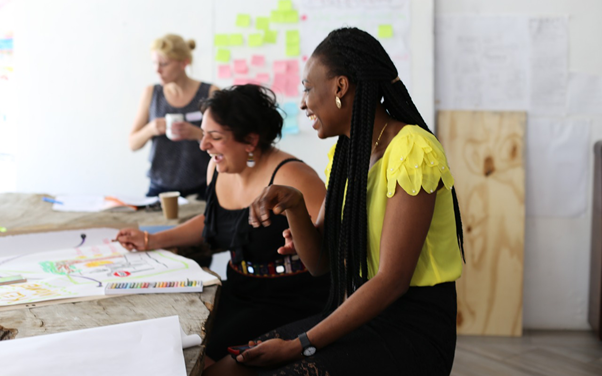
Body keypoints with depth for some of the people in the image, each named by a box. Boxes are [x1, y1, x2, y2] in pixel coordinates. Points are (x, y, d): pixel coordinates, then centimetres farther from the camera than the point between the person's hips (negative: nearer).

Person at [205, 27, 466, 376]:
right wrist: (294, 205, -11)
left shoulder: (411, 150, -16)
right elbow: (320, 262, 9)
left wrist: (300, 346, -19)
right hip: (360, 312, 7)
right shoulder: (344, 153, 11)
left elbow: (392, 280, -21)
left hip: (413, 325, -7)